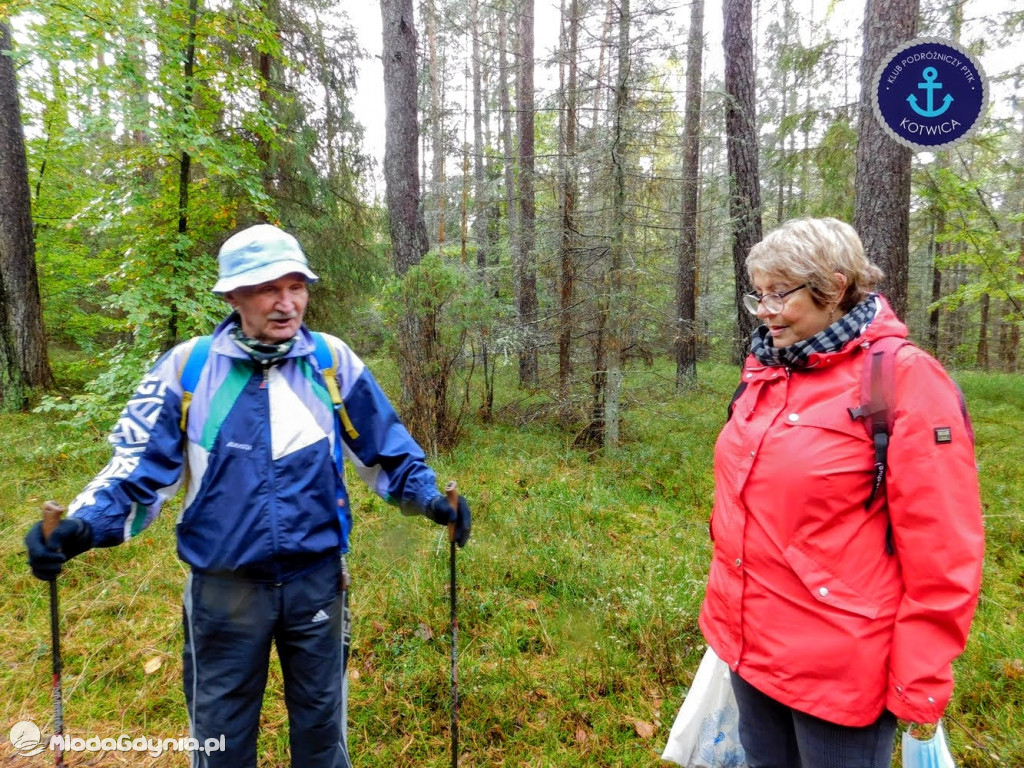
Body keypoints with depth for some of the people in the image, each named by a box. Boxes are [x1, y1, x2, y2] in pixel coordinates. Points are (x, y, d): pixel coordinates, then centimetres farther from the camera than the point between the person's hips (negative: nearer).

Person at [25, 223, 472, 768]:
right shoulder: (189, 366, -8)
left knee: (321, 721, 20)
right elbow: (141, 463, -4)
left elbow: (386, 447, 3)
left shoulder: (332, 360, -5)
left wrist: (428, 497, -9)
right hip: (224, 586, 0)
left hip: (317, 579, 1)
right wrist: (83, 524, -19)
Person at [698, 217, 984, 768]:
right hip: (747, 643, 6)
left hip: (837, 665, -6)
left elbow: (941, 551, -15)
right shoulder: (764, 374, 3)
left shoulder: (904, 379, -16)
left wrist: (921, 684, -11)